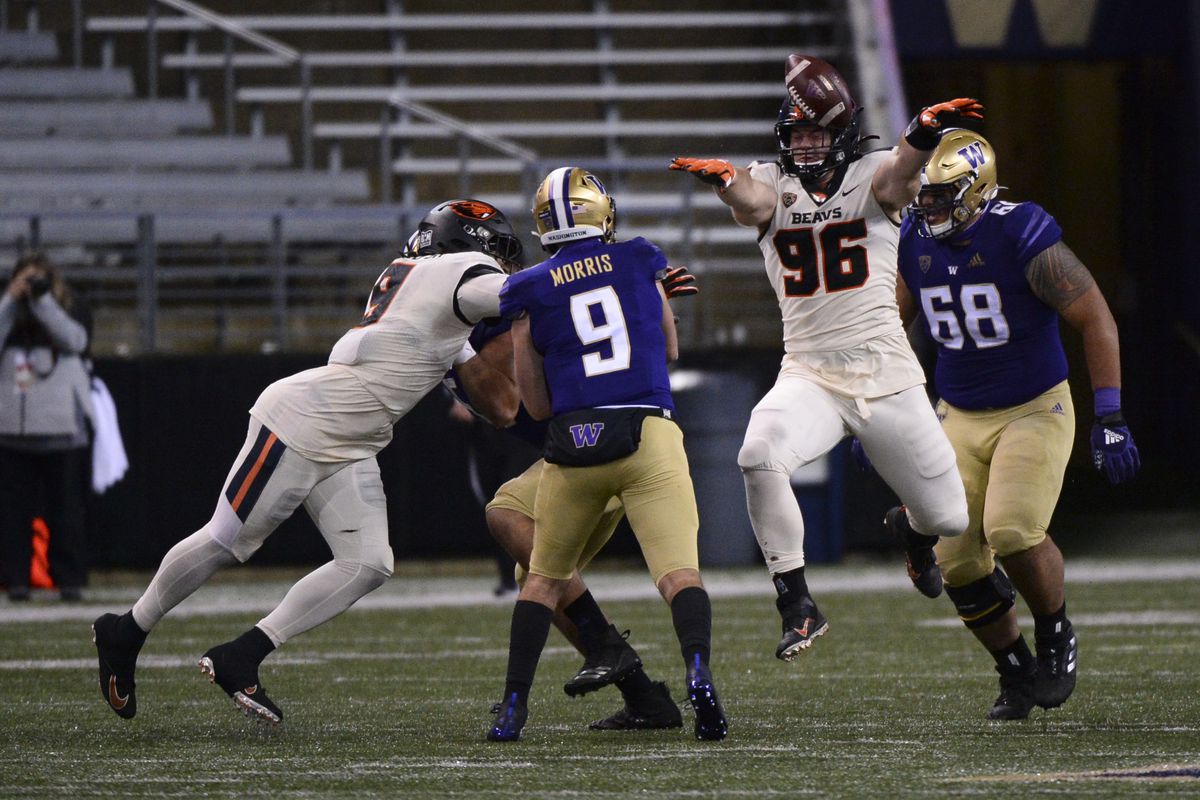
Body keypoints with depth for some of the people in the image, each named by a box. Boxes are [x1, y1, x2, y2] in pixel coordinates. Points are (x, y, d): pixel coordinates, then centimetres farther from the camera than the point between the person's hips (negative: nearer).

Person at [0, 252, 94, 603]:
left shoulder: (71, 311, 5)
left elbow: (74, 339, -14)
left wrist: (43, 299, -16)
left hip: (63, 428, -2)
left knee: (67, 508, 0)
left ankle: (69, 578, 5)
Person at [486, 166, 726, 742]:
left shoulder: (529, 294, 6)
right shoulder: (640, 263, 9)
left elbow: (537, 405, 10)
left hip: (573, 442, 1)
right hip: (648, 435, -1)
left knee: (544, 579, 17)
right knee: (679, 572, -7)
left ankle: (514, 705, 14)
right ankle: (698, 671, -32)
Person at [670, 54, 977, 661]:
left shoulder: (872, 178, -1)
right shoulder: (771, 184, 3)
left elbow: (901, 169, -25)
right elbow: (754, 202, -22)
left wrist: (925, 131, -49)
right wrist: (725, 181, -47)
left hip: (887, 375, 0)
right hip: (809, 375, 0)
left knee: (949, 516, 6)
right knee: (759, 457, -31)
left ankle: (917, 537, 46)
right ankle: (797, 605, -19)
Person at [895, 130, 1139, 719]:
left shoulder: (1022, 239, -19)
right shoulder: (915, 244, -1)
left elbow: (1096, 320, -14)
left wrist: (1110, 419, -17)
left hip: (1035, 411, -5)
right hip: (960, 419, 5)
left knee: (1012, 532, -25)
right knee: (957, 559, -6)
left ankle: (1056, 634, 4)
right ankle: (1017, 673, 14)